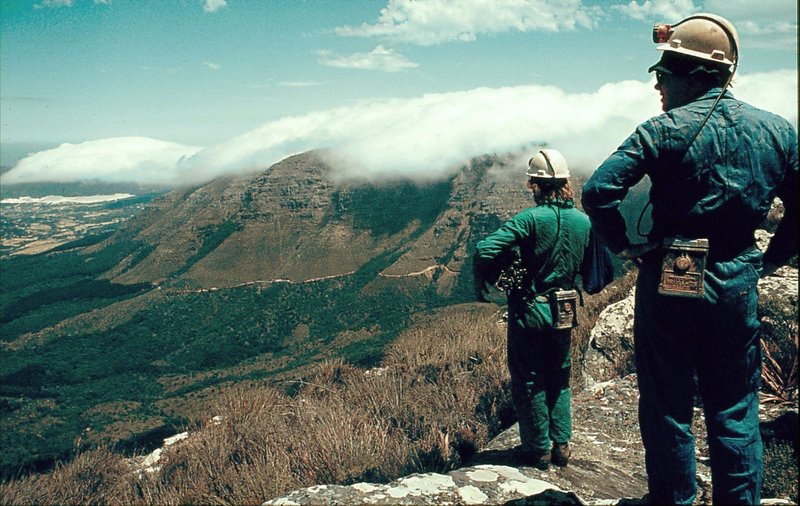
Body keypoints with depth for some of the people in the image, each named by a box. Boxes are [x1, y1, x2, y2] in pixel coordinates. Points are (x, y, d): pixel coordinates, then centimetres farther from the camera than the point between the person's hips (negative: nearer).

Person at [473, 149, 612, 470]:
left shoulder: (530, 219, -19)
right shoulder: (584, 222, -3)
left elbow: (485, 251, -26)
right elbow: (599, 269, 6)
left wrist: (481, 286, -10)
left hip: (528, 313, -5)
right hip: (564, 314, 5)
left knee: (528, 381, 9)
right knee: (558, 378, 21)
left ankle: (538, 449, 18)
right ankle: (561, 445, 25)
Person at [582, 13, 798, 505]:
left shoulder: (664, 131, -11)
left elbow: (599, 191, -19)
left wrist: (624, 245, -5)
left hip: (667, 284, -3)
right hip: (737, 285, 3)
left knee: (667, 408, 11)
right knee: (735, 411, 15)